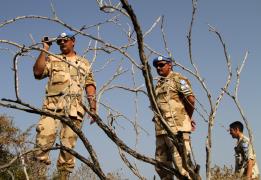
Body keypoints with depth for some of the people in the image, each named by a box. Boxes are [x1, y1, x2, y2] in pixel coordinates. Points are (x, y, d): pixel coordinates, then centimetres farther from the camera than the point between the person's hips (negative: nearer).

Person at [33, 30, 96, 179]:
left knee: (68, 143, -4)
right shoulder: (52, 59, 20)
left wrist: (93, 107, 4)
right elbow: (38, 72, 2)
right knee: (44, 136, -19)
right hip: (52, 104, -1)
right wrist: (44, 50, 4)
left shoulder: (84, 64, 22)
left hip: (74, 108, 1)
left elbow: (90, 86, 15)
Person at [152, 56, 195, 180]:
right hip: (161, 129, 9)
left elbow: (191, 99, -13)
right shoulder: (159, 84, 22)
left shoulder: (177, 79, -3)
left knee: (180, 162, -13)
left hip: (176, 127, -9)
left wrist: (188, 117, 0)